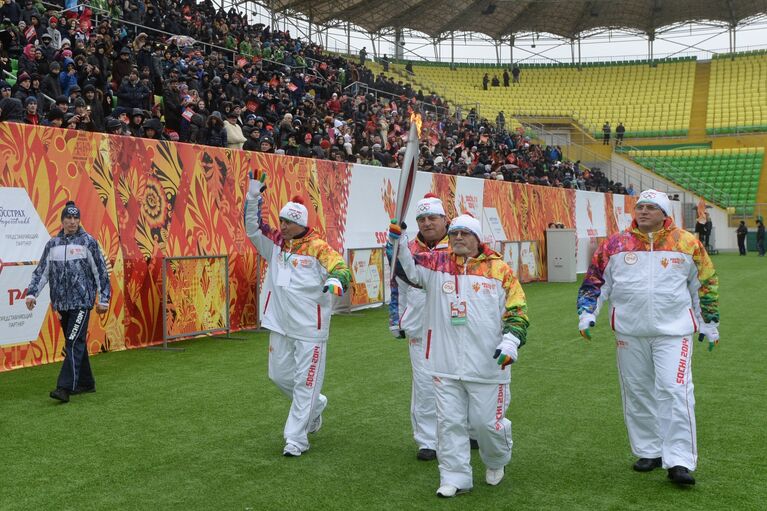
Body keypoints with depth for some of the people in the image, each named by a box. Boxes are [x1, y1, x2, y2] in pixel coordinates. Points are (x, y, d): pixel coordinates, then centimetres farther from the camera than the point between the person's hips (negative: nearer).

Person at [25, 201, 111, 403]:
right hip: (61, 303, 5)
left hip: (82, 302, -5)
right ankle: (86, 383, 23)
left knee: (74, 344, -12)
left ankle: (65, 388, -16)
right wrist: (32, 293, -1)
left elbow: (101, 272, -1)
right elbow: (41, 271, 12)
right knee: (76, 344, 12)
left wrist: (103, 299, -3)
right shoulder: (52, 244, 10)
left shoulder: (88, 242, -2)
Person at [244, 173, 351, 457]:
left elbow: (341, 268, -21)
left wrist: (336, 281, -44)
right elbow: (253, 227, 6)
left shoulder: (318, 248, -12)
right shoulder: (276, 242, 6)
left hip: (310, 329, -6)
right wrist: (253, 196, -6)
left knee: (305, 384, 0)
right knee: (279, 375, 17)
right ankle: (316, 405, 41)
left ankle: (296, 439, 8)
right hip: (280, 326, 6)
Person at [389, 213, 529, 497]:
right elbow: (407, 268, -4)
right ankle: (455, 478, 21)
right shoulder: (436, 264, 5)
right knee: (449, 422, 7)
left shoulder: (499, 269, 1)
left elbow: (517, 310, 2)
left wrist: (511, 341, -10)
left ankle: (496, 462, 37)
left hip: (487, 366, -2)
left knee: (487, 422, 6)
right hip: (446, 365, 2)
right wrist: (396, 243, -21)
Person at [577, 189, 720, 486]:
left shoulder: (687, 244, 0)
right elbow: (595, 281, 9)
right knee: (637, 394, 9)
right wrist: (586, 314, -1)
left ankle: (679, 461, -5)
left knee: (674, 391, -11)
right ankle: (648, 451, 25)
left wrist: (709, 323, 15)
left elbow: (705, 283, 11)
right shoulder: (615, 245, 2)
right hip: (630, 333, 2)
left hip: (674, 331, -2)